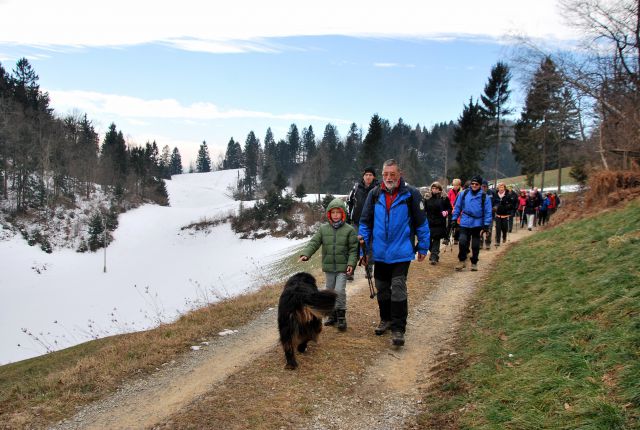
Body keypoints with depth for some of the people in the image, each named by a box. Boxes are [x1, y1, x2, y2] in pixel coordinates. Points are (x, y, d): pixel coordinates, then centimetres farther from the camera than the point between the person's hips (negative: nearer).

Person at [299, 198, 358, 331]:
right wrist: (305, 254, -18)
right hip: (328, 266, 4)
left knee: (340, 290, -13)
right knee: (330, 291, 13)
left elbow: (353, 249, -4)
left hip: (343, 267, -4)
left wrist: (351, 263, -15)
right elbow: (314, 243, -2)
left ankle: (341, 316, 4)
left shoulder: (349, 230, -4)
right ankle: (333, 315, 28)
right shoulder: (323, 229, 3)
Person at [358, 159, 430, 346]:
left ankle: (398, 328, 3)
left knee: (398, 289, -6)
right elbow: (365, 223, 6)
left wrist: (423, 247, 2)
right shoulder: (375, 194, 0)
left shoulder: (411, 194, -8)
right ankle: (386, 319, 35)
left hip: (401, 253, -4)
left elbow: (421, 222, 0)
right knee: (382, 289, 16)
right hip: (380, 253, 4)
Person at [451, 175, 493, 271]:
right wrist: (454, 219, 3)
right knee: (462, 242, -12)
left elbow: (488, 212, -4)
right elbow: (457, 207, 6)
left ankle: (474, 263, 25)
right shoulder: (464, 194, -1)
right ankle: (462, 261, 8)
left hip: (477, 224, 0)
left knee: (475, 245, 9)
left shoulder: (484, 197, -5)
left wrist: (486, 225, -9)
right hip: (465, 223, 0)